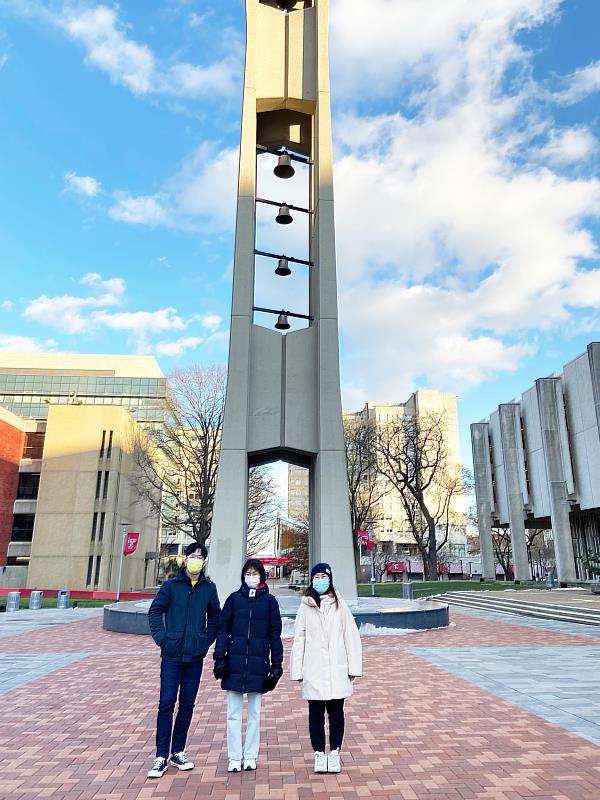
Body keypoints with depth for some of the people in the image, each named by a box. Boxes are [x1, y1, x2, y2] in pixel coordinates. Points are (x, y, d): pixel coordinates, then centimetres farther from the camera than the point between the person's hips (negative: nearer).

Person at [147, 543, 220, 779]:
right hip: (172, 655, -2)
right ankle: (161, 756, 12)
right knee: (166, 704, -1)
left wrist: (208, 640, 5)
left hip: (195, 656, 3)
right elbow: (155, 611, 0)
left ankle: (177, 752, 26)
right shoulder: (171, 585, -5)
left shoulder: (209, 587, 2)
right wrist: (162, 638, -7)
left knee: (187, 704, 11)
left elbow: (215, 615, 13)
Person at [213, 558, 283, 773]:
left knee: (255, 713, 11)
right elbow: (223, 629, 3)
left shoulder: (269, 601, 1)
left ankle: (250, 756, 23)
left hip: (258, 664, 0)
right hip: (235, 663, 0)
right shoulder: (234, 599, 2)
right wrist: (219, 658, -5)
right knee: (233, 714, 6)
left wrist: (277, 664, 1)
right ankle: (235, 758, 18)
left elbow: (275, 634, 3)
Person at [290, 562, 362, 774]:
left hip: (337, 671, 0)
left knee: (336, 713, 10)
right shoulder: (305, 607, 0)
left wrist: (353, 667, -1)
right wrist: (297, 670, 1)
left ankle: (335, 753, 26)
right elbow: (298, 640, 3)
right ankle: (319, 753, 25)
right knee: (316, 715, 9)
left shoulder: (340, 605, -1)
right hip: (313, 672, 0)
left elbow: (351, 636, 0)